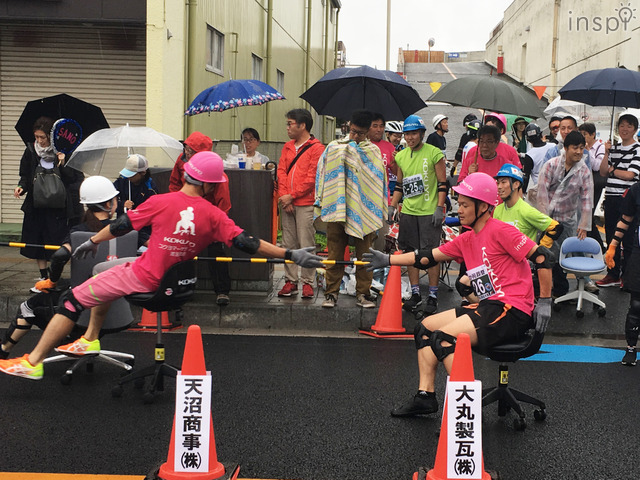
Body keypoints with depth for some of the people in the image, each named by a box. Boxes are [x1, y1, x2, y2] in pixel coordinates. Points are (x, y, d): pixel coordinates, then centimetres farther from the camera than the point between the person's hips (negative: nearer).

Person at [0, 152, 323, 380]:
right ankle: (90, 340, 34)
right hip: (173, 280, 6)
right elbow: (247, 243, -12)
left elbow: (122, 226, -2)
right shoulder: (214, 216, -9)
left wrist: (92, 241, 14)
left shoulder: (160, 202, -14)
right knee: (104, 271, 31)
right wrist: (289, 254, -7)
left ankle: (33, 362, 4)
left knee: (73, 299, 4)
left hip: (143, 278, -5)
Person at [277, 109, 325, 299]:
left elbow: (312, 178, -9)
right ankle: (290, 281, 12)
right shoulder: (287, 147, 16)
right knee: (288, 244, 7)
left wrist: (292, 196, -11)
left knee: (306, 244, -5)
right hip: (287, 202, 6)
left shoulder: (316, 148, -4)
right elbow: (281, 171, 12)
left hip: (305, 204, -6)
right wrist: (283, 195, -4)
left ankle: (307, 282, 2)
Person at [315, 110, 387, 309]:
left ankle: (362, 294, 11)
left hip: (363, 210, 0)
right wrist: (321, 202, 1)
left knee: (365, 255, 3)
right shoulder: (334, 147, 9)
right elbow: (323, 173, 8)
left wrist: (378, 212, 0)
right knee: (335, 253, 2)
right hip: (337, 208, 0)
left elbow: (378, 180, 7)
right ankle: (331, 293, 10)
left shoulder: (373, 151, 11)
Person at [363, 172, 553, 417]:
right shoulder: (466, 240, 14)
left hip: (512, 311, -9)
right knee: (425, 327, 9)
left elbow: (542, 257, -14)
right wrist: (388, 260, 15)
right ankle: (425, 395, 5)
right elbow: (428, 257, 17)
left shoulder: (500, 231, -11)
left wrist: (544, 302, -12)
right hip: (488, 308, 9)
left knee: (442, 337, -21)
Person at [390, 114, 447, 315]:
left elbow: (442, 184, -4)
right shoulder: (401, 156, 11)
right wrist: (392, 206, 11)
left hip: (429, 212, -5)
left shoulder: (434, 153, -4)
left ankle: (433, 296, 5)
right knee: (410, 252, 7)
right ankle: (415, 293, 17)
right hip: (408, 211, 5)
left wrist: (439, 208, -11)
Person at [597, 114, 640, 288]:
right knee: (611, 238, 11)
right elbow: (603, 172, 8)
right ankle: (613, 274, 20)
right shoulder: (614, 149, 13)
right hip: (611, 197, 6)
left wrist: (612, 169, -1)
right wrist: (606, 153, -1)